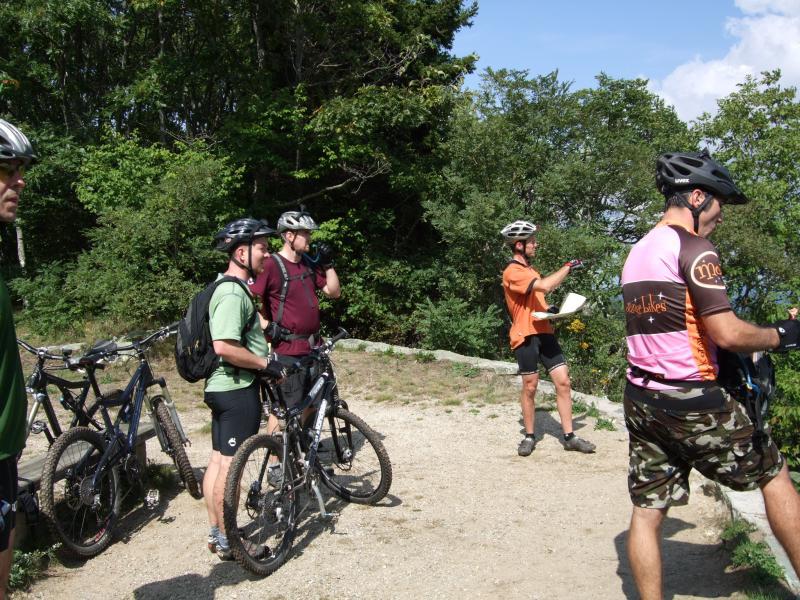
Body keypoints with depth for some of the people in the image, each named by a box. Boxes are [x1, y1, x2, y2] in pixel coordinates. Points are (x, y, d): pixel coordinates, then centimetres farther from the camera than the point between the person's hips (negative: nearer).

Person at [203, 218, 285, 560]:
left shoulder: (228, 286, 14)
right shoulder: (233, 293, -20)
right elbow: (224, 347, -29)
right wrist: (265, 363, -19)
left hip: (223, 387, 11)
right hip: (238, 389, -11)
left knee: (219, 460, 15)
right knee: (231, 465, -1)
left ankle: (216, 533, 26)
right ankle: (227, 541, 10)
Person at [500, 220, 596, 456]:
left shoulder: (529, 269, 19)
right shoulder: (513, 272, -12)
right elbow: (545, 286, -27)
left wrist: (550, 309, 7)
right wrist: (568, 267, -14)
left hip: (544, 332, 8)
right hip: (526, 336, -8)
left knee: (563, 382, 0)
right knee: (530, 387, 1)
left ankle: (569, 437, 6)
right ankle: (529, 436, 16)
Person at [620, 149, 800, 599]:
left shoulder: (637, 252, 14)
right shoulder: (694, 248, -13)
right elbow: (727, 333, -18)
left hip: (641, 398, 8)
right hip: (691, 402, -7)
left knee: (647, 511, 10)